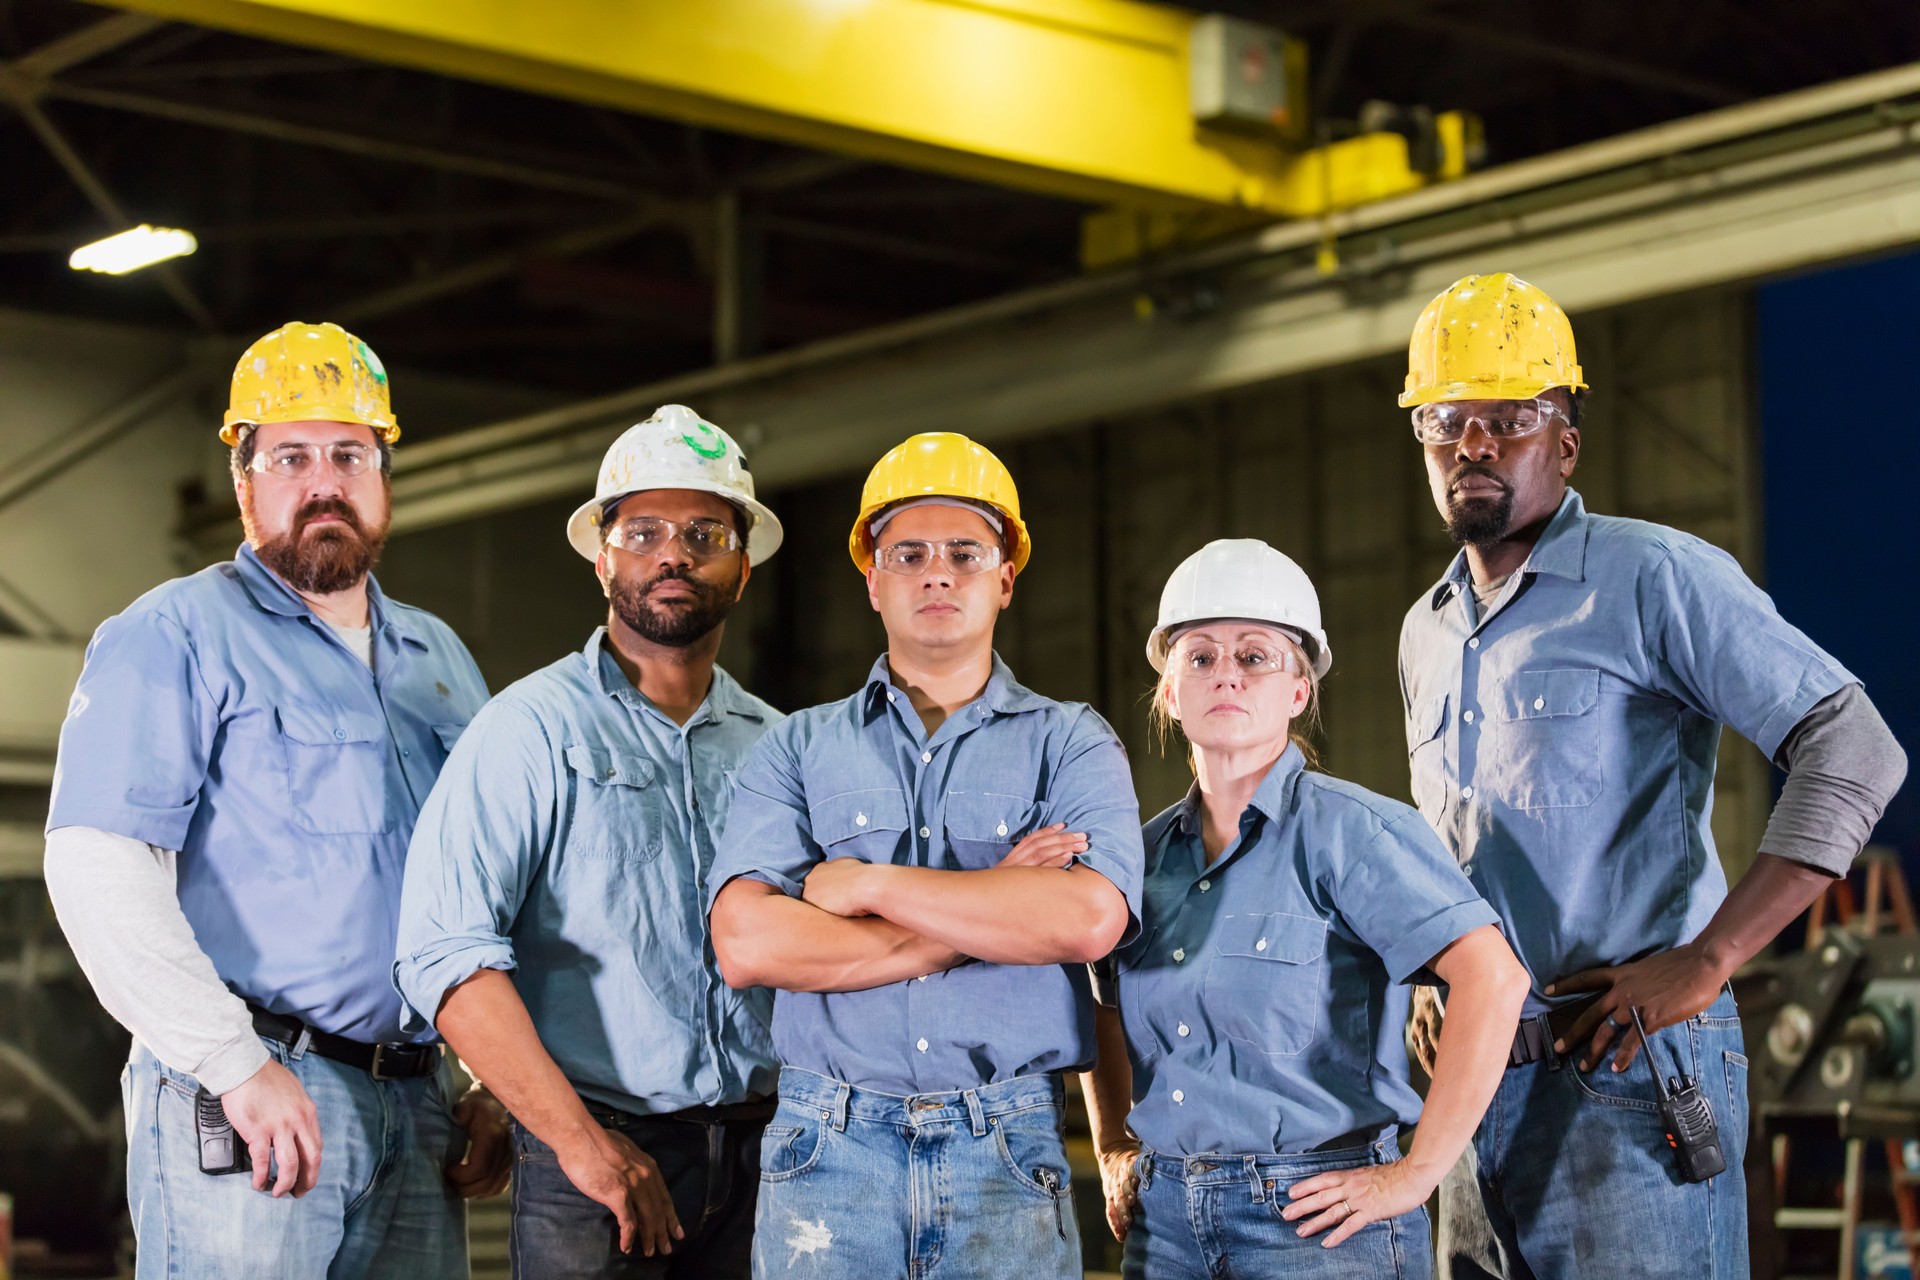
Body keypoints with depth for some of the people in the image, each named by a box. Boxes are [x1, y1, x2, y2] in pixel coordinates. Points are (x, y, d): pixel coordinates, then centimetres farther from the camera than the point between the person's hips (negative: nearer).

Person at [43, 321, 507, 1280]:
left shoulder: (441, 660, 19)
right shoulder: (176, 638, -1)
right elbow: (98, 867, -13)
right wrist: (239, 1066, -19)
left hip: (420, 1109, 6)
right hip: (242, 1108, -6)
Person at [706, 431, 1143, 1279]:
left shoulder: (1071, 746, 7)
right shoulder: (798, 750, 9)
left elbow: (1089, 918, -13)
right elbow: (746, 943, -7)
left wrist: (871, 886, -8)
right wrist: (990, 914, -9)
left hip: (1008, 1153, 0)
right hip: (832, 1149, 1)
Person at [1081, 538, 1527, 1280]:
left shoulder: (1348, 830, -9)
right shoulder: (1147, 855, 9)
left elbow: (1494, 979, -19)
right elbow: (1106, 1012, 27)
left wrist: (1415, 1175, -18)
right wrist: (1113, 1154, 15)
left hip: (1316, 1219, -5)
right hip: (1167, 1218, 5)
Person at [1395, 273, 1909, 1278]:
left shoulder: (1653, 576, -5)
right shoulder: (1425, 633, 17)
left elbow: (1855, 751, -13)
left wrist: (1706, 961, -18)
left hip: (1628, 1070, -7)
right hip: (1476, 1082, 7)